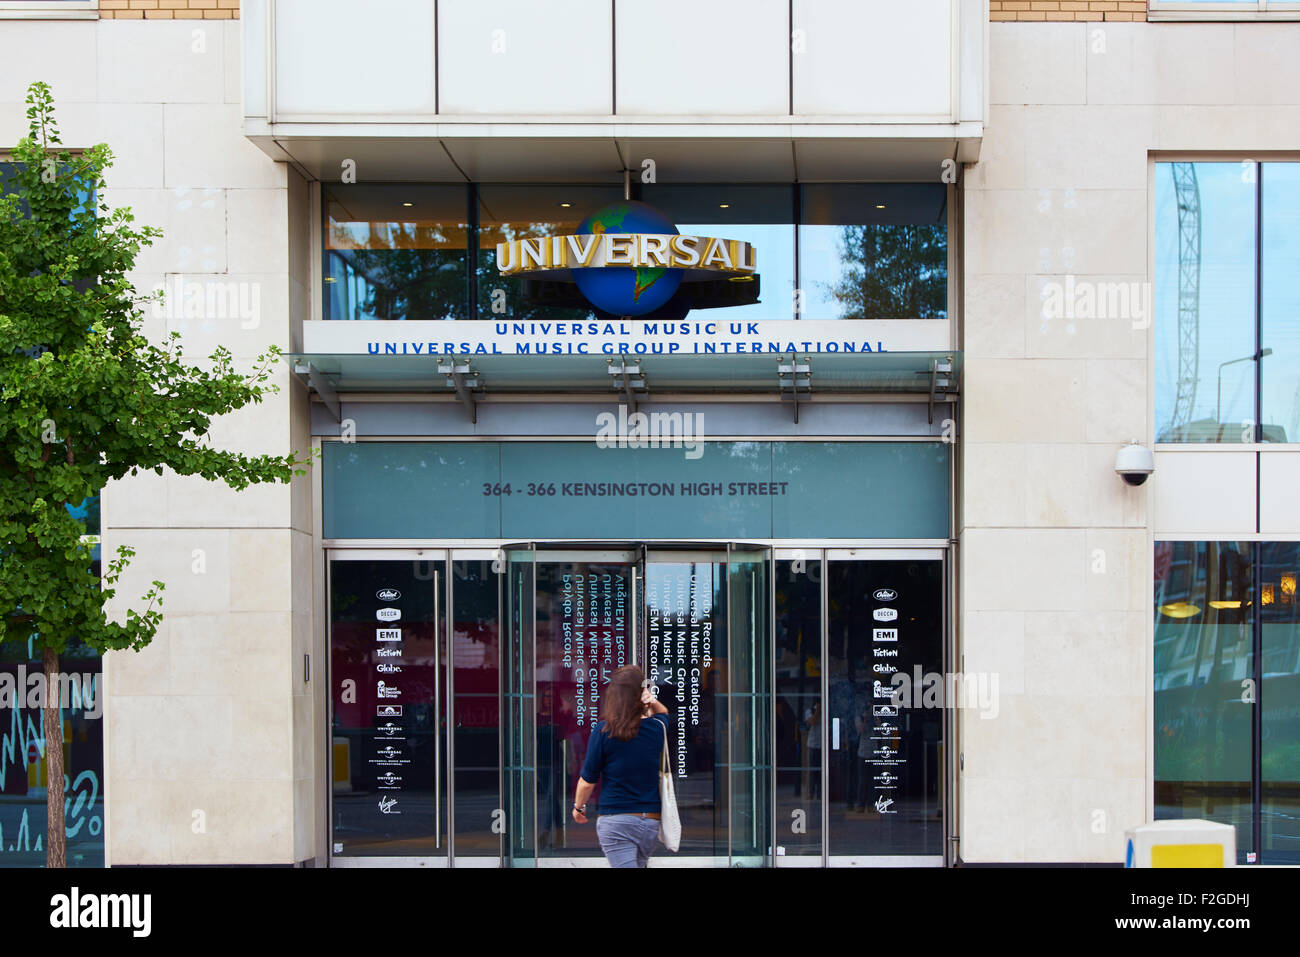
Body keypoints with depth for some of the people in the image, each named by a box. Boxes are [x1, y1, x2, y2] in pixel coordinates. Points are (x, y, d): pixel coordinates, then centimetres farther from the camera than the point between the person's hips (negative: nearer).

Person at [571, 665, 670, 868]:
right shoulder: (656, 728, -1)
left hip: (615, 820, -4)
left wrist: (579, 806, 14)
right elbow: (663, 713, 26)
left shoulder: (603, 731, -10)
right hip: (650, 820, 4)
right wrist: (653, 703, 3)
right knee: (639, 863, 25)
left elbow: (588, 781, -4)